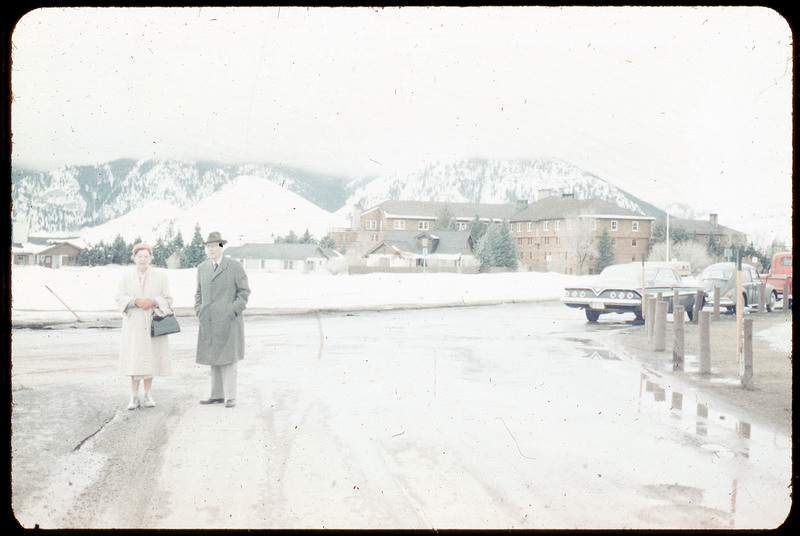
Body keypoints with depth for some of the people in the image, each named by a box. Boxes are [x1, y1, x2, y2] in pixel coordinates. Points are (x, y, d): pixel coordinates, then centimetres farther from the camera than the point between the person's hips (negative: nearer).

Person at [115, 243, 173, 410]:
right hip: (133, 323, 0)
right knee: (134, 357, -5)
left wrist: (154, 301, -13)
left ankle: (147, 394, 12)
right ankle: (134, 396, 1)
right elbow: (120, 299, 4)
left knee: (151, 357, 1)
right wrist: (136, 301, -14)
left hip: (153, 322, 0)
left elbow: (167, 300, 6)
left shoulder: (160, 276, 7)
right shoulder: (126, 276, 8)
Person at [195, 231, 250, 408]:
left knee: (228, 358, -5)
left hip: (229, 320, -5)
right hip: (208, 321, 5)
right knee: (213, 358, 7)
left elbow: (244, 291, -1)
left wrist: (234, 310, -10)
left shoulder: (234, 266, -1)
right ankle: (217, 394, 13)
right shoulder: (202, 268, 12)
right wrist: (199, 311, 8)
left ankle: (230, 396, -1)